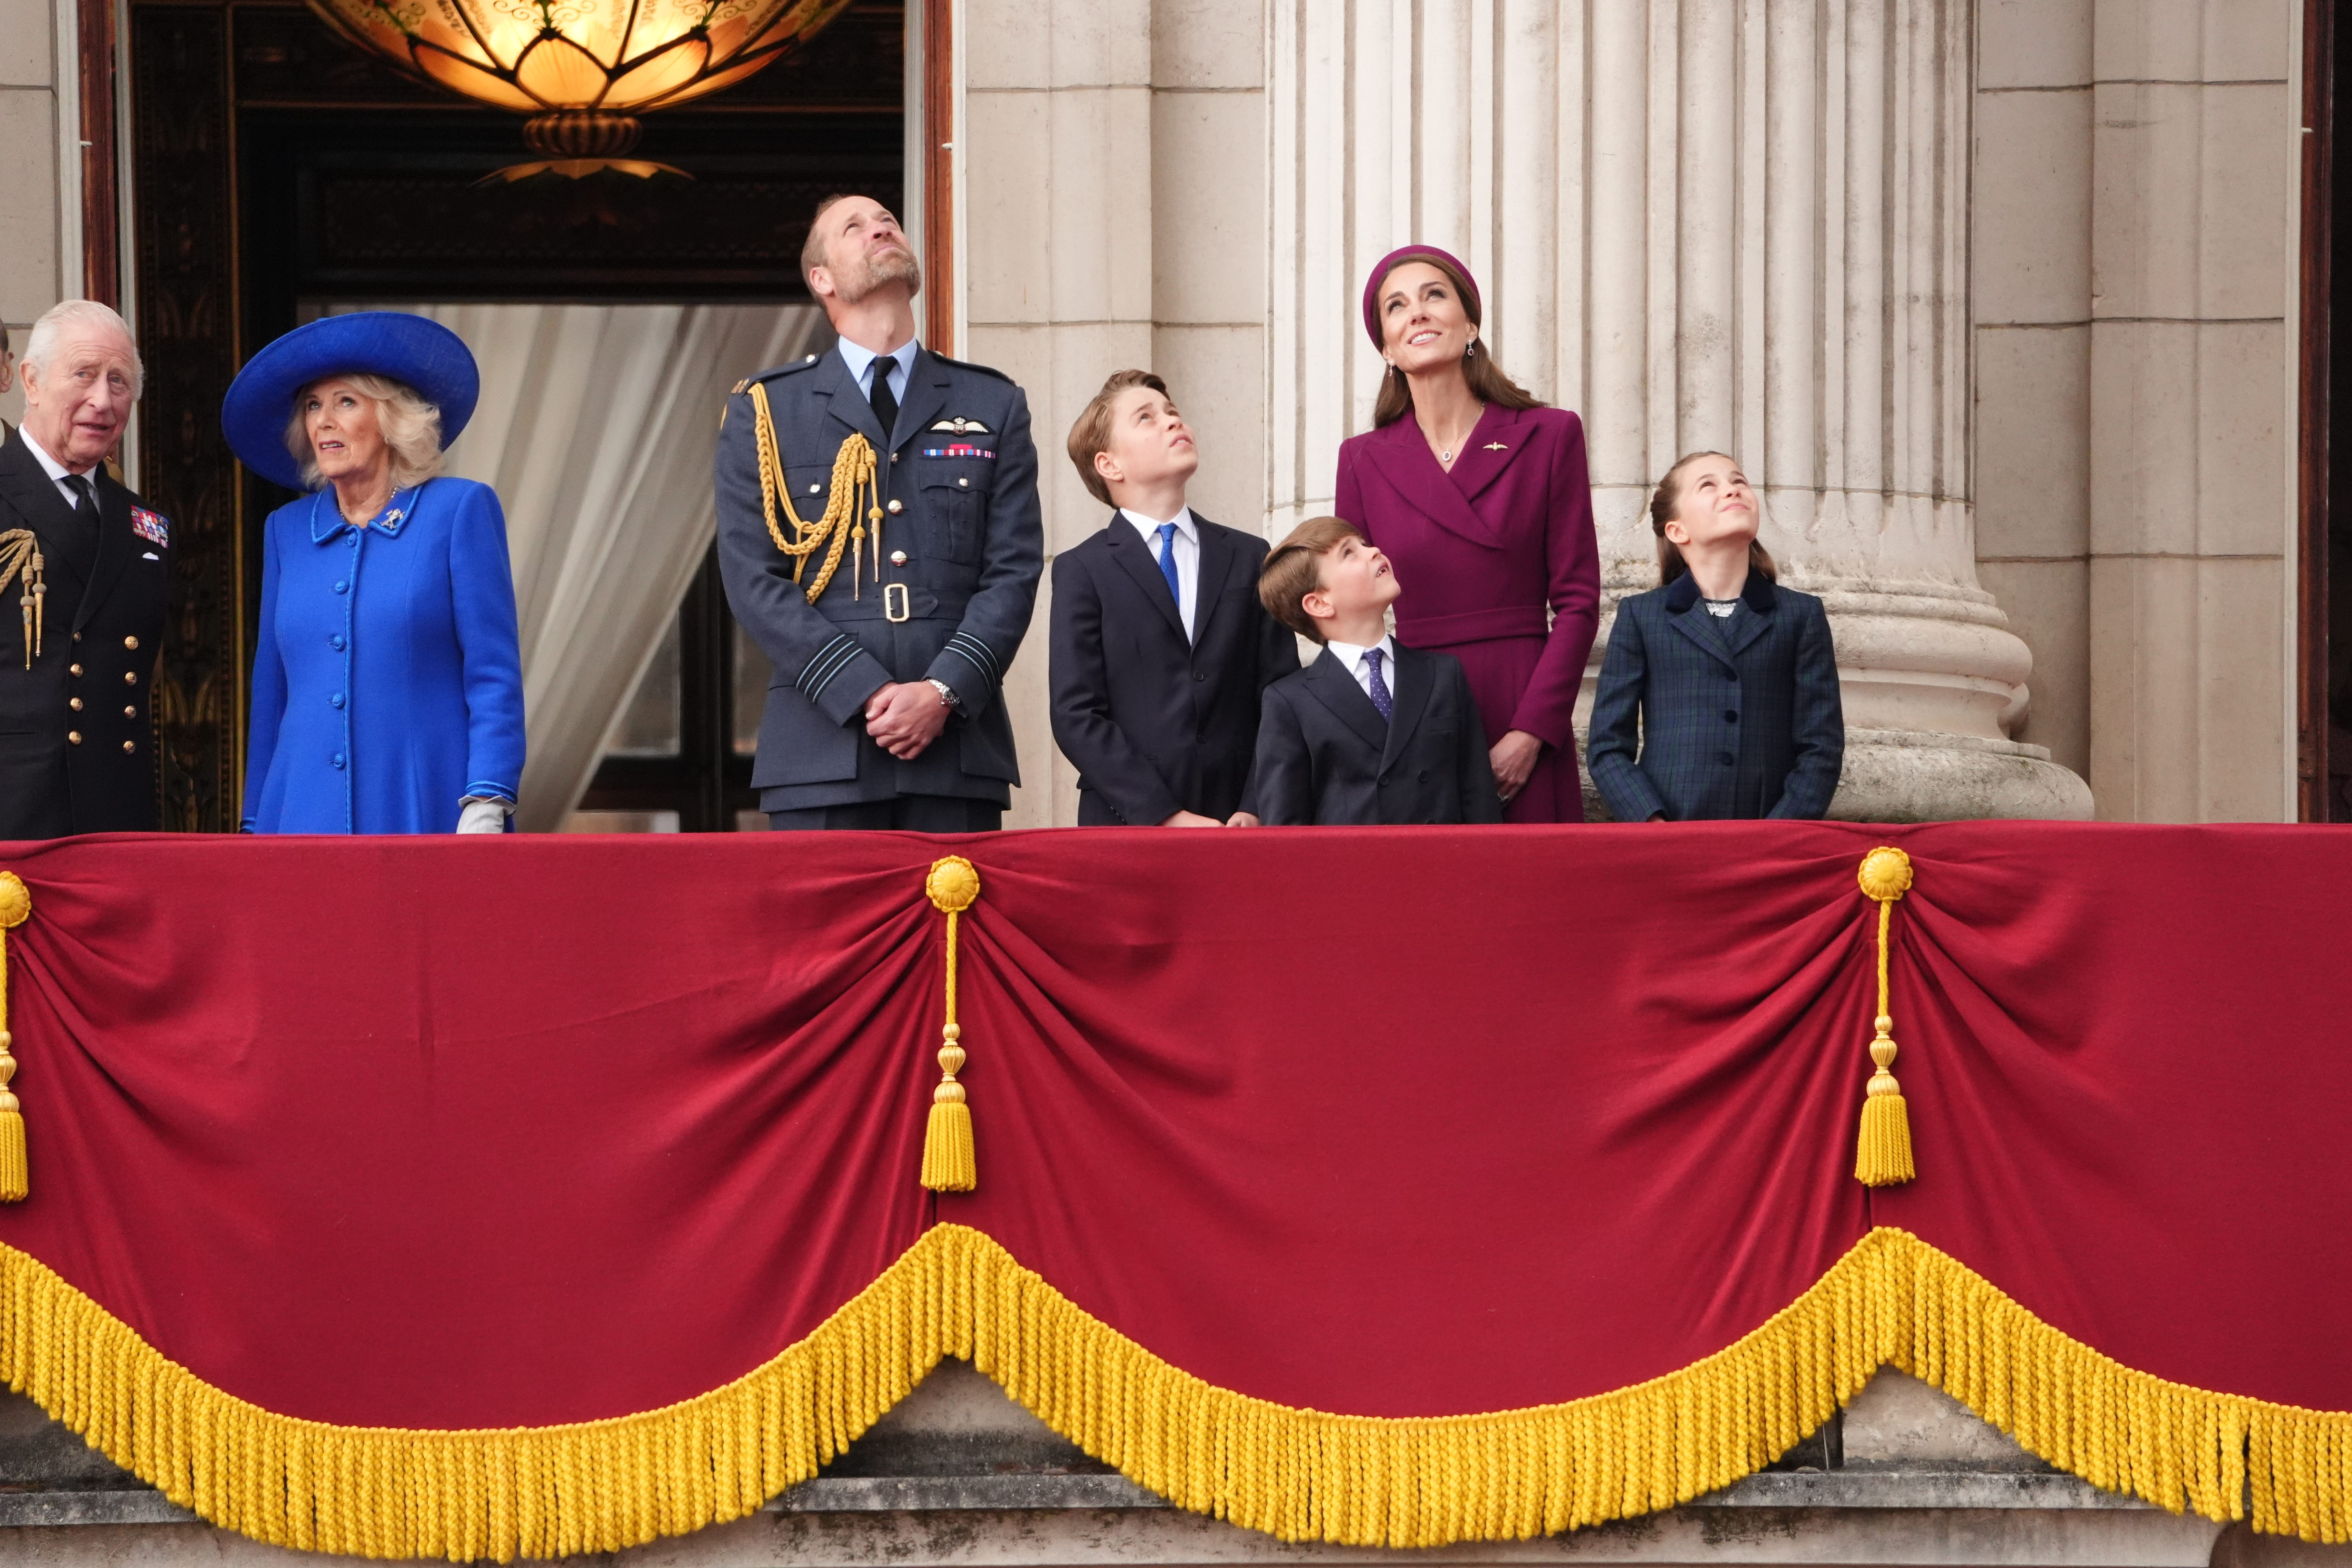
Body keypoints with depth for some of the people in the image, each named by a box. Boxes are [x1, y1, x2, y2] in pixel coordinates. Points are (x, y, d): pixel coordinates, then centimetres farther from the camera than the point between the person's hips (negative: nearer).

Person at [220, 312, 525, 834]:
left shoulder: (459, 510, 1)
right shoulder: (286, 531, 14)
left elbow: (495, 676, -4)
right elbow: (270, 692, 16)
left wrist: (486, 806, -13)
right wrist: (256, 825, 12)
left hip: (426, 812, -4)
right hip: (306, 813, 4)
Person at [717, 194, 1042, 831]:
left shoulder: (994, 406, 15)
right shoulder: (764, 409, 11)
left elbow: (1014, 571, 7)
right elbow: (753, 580, 2)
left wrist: (944, 691, -9)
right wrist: (866, 695, -10)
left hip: (960, 747, 1)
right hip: (822, 753, -1)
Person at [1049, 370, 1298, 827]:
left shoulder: (1250, 559, 12)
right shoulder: (1082, 572, 3)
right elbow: (1076, 715, -5)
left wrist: (1255, 811, -8)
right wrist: (1166, 818, -13)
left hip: (1234, 827, 2)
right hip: (1127, 827, -2)